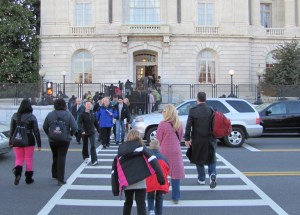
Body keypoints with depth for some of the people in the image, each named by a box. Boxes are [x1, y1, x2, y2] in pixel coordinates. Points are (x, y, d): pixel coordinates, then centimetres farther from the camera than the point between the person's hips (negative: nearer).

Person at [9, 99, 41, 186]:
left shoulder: (15, 116, -1)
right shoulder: (32, 117, -10)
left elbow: (12, 129, 4)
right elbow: (36, 131, -8)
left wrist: (11, 141, 14)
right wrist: (39, 144, -3)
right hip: (29, 141, -2)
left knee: (19, 158, 14)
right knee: (29, 159, 11)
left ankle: (18, 172, -15)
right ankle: (28, 178, 18)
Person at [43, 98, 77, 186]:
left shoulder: (50, 115, -1)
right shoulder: (68, 115, -8)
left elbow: (45, 127, 2)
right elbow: (74, 127, -13)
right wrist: (70, 134, 4)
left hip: (52, 140, 3)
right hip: (64, 140, -3)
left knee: (55, 157, 22)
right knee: (61, 158, -1)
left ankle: (55, 174, 38)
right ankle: (60, 179, -4)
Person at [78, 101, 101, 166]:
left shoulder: (93, 113, 0)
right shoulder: (82, 114, -10)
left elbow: (96, 122, 9)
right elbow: (80, 123, -18)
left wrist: (99, 130, 12)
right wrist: (81, 130, -32)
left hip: (92, 132, 1)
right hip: (84, 133, -1)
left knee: (93, 146, -9)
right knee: (85, 146, 15)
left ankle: (94, 160, -13)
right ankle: (86, 157, 38)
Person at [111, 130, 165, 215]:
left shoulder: (121, 153, 10)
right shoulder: (141, 149, -1)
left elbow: (114, 171, 8)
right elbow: (153, 161, -14)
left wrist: (115, 189, 12)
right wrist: (160, 177, -14)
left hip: (127, 183, 4)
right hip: (140, 183, -4)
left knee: (128, 203, 25)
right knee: (141, 206, 3)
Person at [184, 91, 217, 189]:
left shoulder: (193, 110, -8)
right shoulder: (211, 110, -4)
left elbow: (188, 125, -10)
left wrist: (187, 139, -5)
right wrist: (214, 136, 12)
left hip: (197, 139, -1)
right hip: (209, 139, 1)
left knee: (198, 159, 15)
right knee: (211, 158, 14)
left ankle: (201, 179, 23)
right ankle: (212, 174, -9)